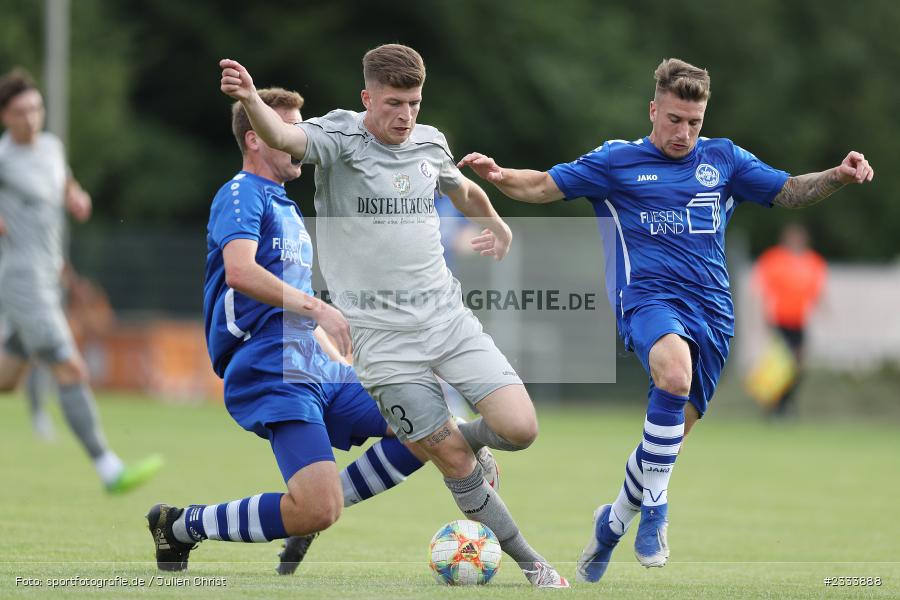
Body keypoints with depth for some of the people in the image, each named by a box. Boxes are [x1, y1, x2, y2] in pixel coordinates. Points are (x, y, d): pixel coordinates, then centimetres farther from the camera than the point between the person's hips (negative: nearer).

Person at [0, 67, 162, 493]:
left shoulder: (50, 146, 11)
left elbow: (65, 187, 29)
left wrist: (76, 199, 5)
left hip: (47, 280, 9)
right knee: (72, 371, -15)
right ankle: (110, 471, -17)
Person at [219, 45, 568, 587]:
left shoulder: (430, 143, 7)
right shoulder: (339, 138, -9)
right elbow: (285, 137, -32)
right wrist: (251, 100, -50)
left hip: (448, 316, 4)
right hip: (382, 334, -4)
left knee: (520, 429, -10)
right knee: (455, 462, -3)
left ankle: (468, 436, 24)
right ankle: (529, 562, 13)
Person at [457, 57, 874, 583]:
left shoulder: (723, 158, 15)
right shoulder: (617, 160, 7)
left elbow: (789, 192, 19)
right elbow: (543, 186, 6)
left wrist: (839, 177, 1)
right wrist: (499, 176, -13)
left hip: (712, 310, 4)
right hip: (649, 297, -4)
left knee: (674, 431, 5)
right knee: (675, 374, -35)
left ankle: (617, 517, 30)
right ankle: (653, 503, -21)